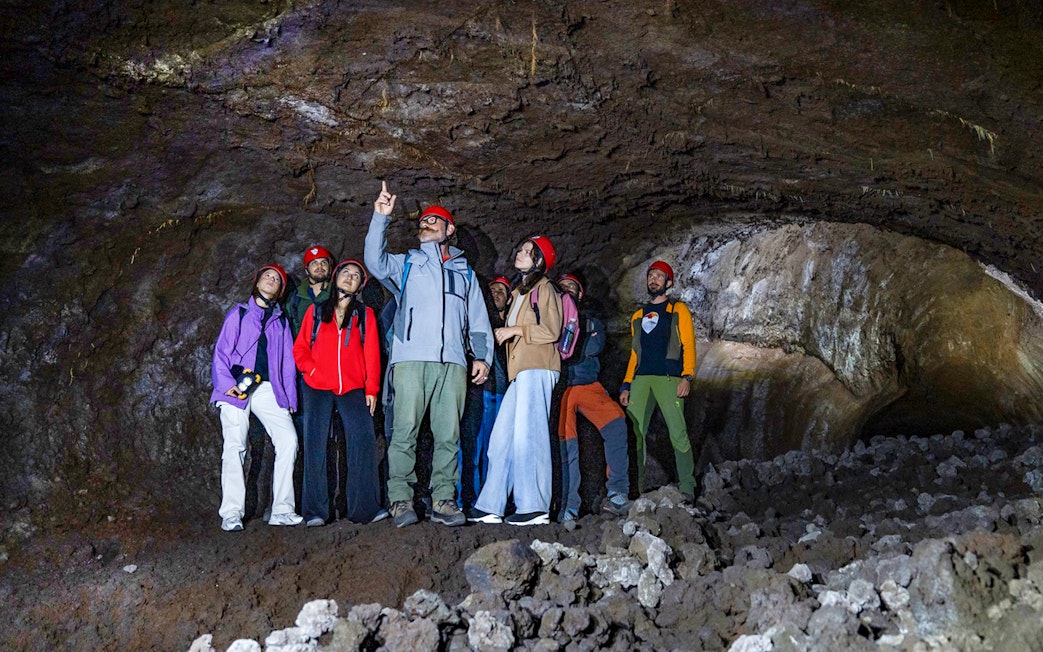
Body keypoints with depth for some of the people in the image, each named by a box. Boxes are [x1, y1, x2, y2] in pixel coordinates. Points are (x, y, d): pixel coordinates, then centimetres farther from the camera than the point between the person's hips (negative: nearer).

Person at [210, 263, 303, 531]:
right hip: (237, 387, -2)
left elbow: (288, 362, 20)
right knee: (234, 446, -11)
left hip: (268, 389, 2)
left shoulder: (281, 321, 22)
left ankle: (282, 511, -10)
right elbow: (221, 352, 6)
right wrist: (226, 383, -10)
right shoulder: (239, 314, 14)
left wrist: (290, 396, 10)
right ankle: (231, 514, -6)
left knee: (288, 440, -14)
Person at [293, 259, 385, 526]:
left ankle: (365, 508, -15)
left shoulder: (365, 314, 14)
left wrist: (371, 388, -1)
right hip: (317, 387, 1)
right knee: (315, 444, -8)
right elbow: (300, 348, 13)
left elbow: (372, 354, 8)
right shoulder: (316, 311, 15)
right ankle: (315, 511, -4)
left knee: (363, 439, -17)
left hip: (353, 389, 0)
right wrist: (311, 370, -5)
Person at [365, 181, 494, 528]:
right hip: (411, 357, -2)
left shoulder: (464, 272, 27)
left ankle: (444, 500, 2)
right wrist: (381, 217, -11)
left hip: (452, 361, 2)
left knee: (448, 435, -2)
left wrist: (482, 356, 8)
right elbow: (375, 261, -2)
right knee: (405, 431, -10)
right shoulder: (406, 263, 20)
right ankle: (401, 500, -8)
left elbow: (478, 320, 23)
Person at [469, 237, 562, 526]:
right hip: (520, 371, 9)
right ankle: (490, 507, 5)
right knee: (501, 437, 4)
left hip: (537, 369, -9)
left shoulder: (544, 289, 0)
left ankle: (535, 507, -11)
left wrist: (516, 330, -9)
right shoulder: (518, 292, 26)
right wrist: (505, 334, 12)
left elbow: (551, 330, -10)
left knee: (527, 435, -13)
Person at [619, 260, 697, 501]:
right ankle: (636, 487, -3)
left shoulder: (678, 310, 12)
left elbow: (688, 345, 3)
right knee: (634, 433, -6)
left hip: (668, 378, -4)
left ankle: (686, 488, -9)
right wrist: (626, 385, 14)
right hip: (640, 379, 4)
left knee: (678, 432, -13)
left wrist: (687, 376, -11)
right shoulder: (638, 316, 25)